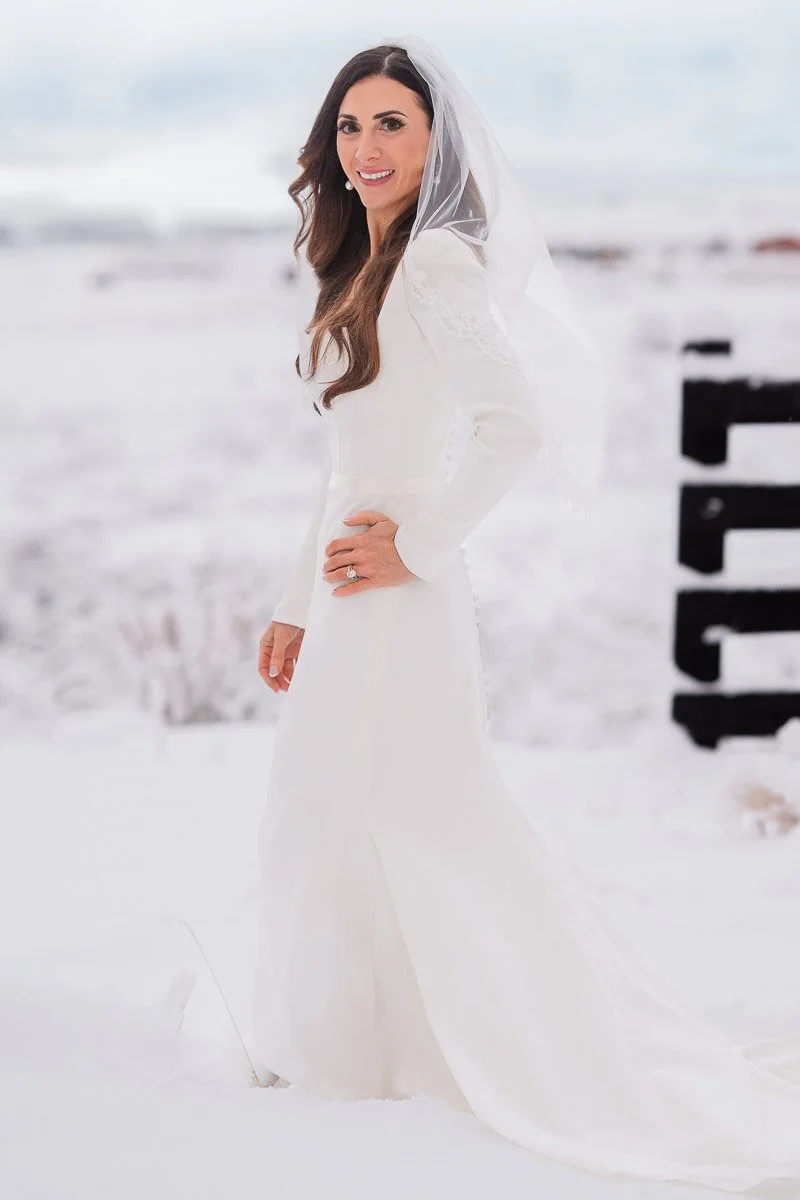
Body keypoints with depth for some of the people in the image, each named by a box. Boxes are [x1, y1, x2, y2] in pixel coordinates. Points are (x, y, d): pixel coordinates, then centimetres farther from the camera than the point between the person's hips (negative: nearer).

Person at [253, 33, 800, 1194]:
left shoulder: (437, 262, -14)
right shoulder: (366, 272, 15)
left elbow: (517, 423, -25)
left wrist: (414, 544, -18)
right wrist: (295, 605, 21)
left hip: (396, 599, -10)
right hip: (348, 603, 10)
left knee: (419, 826, -3)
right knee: (325, 825, 16)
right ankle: (344, 1052, 30)